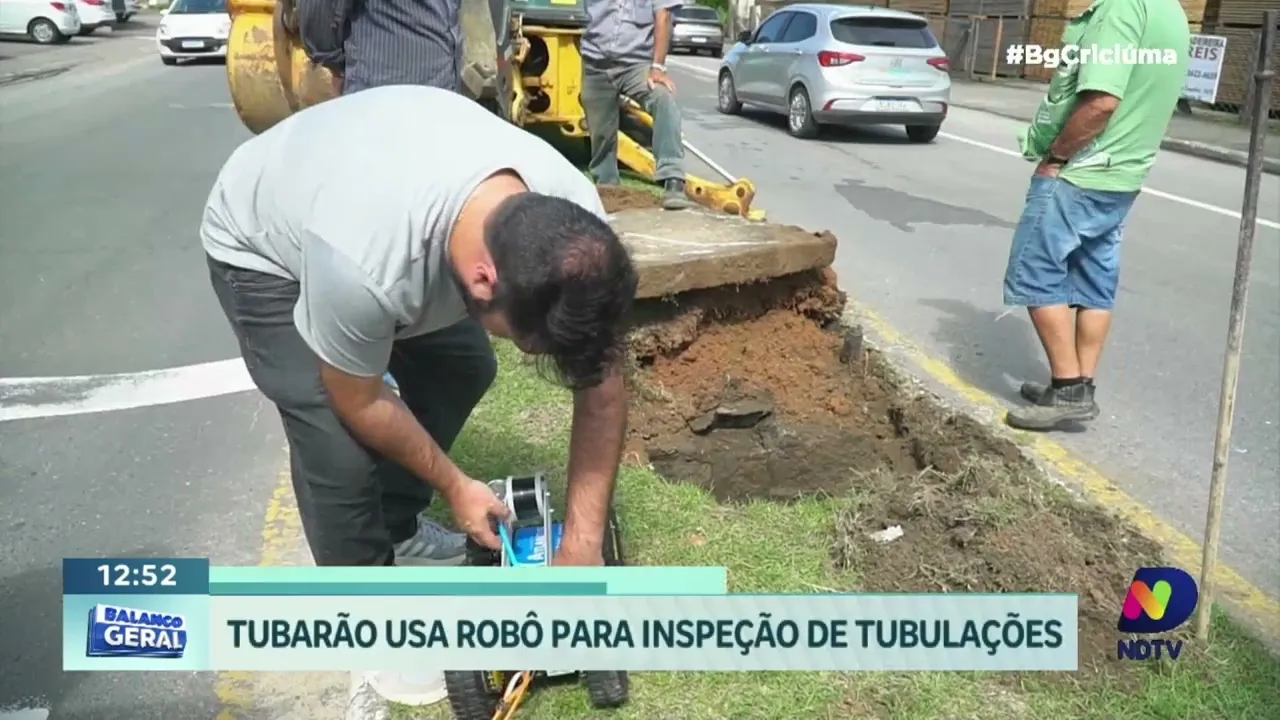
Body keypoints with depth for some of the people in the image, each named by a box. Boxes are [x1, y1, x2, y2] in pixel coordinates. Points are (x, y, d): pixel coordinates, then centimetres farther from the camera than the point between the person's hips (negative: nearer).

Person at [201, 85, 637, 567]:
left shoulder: (571, 209, -29)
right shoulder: (363, 267, -45)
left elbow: (600, 385, -20)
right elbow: (360, 404, -23)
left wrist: (582, 545, -21)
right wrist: (454, 485, -10)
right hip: (260, 249, -5)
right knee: (341, 452, -16)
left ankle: (394, 531, 29)